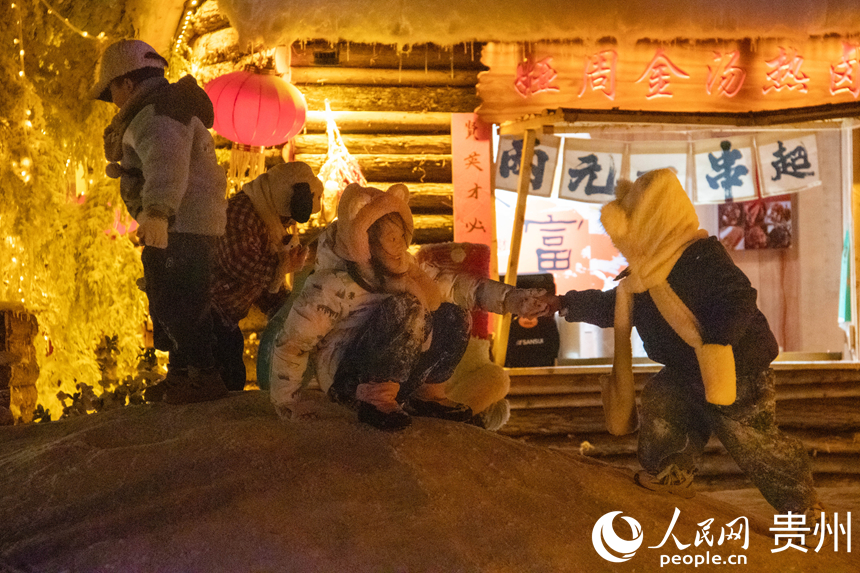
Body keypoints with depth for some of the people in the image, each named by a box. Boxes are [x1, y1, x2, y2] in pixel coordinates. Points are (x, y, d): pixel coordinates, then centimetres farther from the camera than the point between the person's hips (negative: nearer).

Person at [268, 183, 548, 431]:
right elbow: (290, 344, -16)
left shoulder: (404, 270, 1)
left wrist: (514, 299, -5)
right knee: (405, 309, -30)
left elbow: (456, 285, 5)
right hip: (345, 378, -8)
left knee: (454, 318, -6)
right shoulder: (333, 286, -21)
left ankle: (427, 394, 3)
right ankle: (376, 402, -24)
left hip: (394, 374, 8)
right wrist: (288, 405, -8)